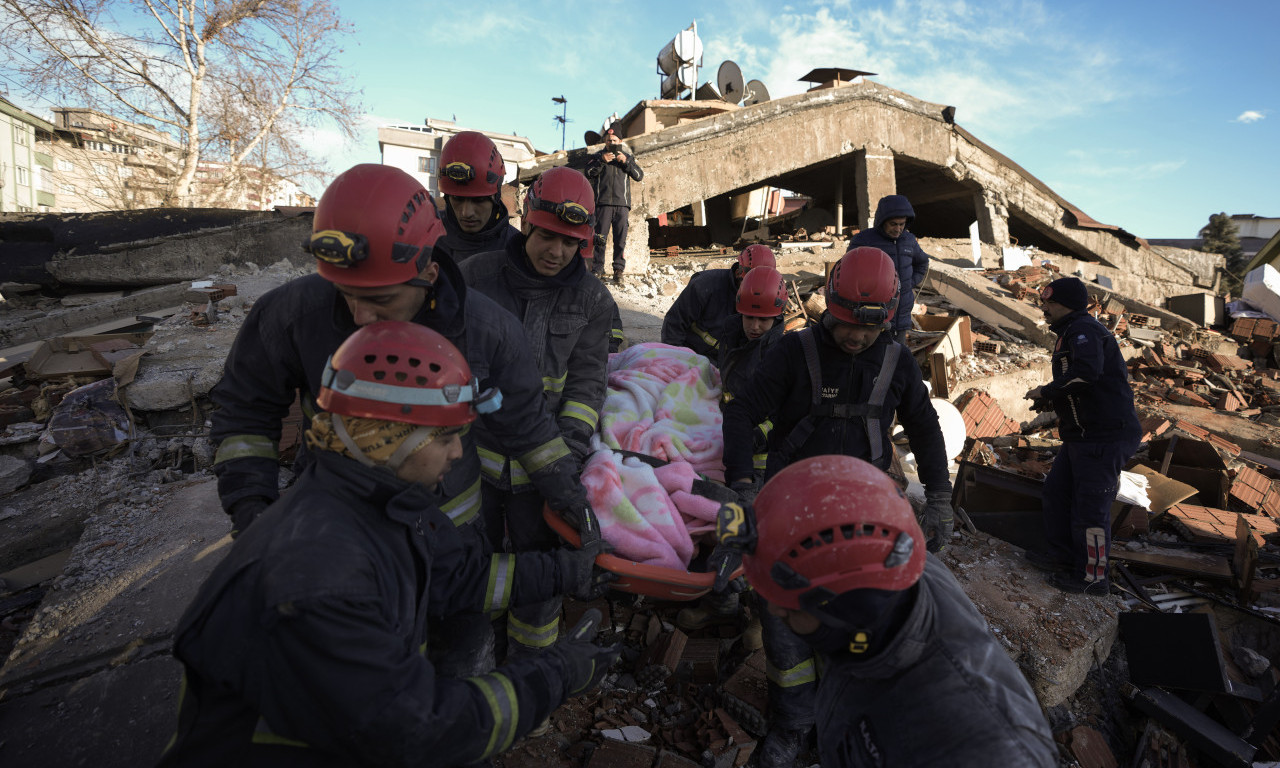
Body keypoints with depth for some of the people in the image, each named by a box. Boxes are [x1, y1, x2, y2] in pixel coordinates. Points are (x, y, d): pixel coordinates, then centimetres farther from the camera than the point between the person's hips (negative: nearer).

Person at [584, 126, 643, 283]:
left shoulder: (627, 157, 19)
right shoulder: (598, 156, 16)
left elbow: (639, 176, 7)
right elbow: (589, 173, 1)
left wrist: (626, 162, -6)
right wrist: (601, 161, -12)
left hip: (622, 203, 1)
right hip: (603, 203, -1)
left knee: (620, 239, -4)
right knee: (599, 238, -5)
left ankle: (619, 270, -1)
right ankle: (597, 270, -2)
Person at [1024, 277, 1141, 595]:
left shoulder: (1084, 330, -14)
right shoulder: (1073, 332, 20)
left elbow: (1086, 372, -32)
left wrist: (1046, 392, -19)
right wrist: (1051, 400, 8)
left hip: (1103, 437, -11)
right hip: (1083, 435, 11)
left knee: (1090, 507, -3)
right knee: (1056, 491, 16)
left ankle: (1092, 578, 9)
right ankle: (1062, 555, 28)